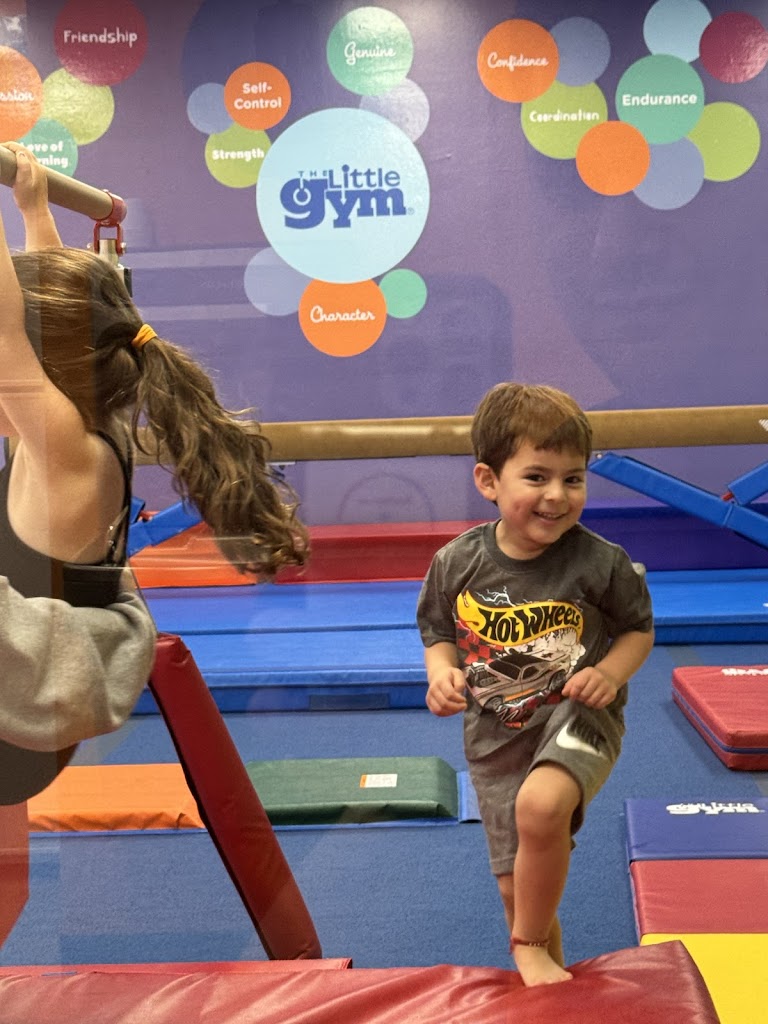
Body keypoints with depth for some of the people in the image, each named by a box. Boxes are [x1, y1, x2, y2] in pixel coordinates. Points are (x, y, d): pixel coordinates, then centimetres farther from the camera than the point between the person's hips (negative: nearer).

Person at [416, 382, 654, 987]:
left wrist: (611, 673, -17)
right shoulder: (457, 563, -9)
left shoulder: (600, 562, -14)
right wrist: (441, 672, -15)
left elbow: (640, 628, 1)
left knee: (540, 804, -35)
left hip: (578, 716, -3)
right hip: (497, 733, 3)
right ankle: (549, 984, 43)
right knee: (516, 886, 11)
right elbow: (439, 633, 7)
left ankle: (530, 947, -6)